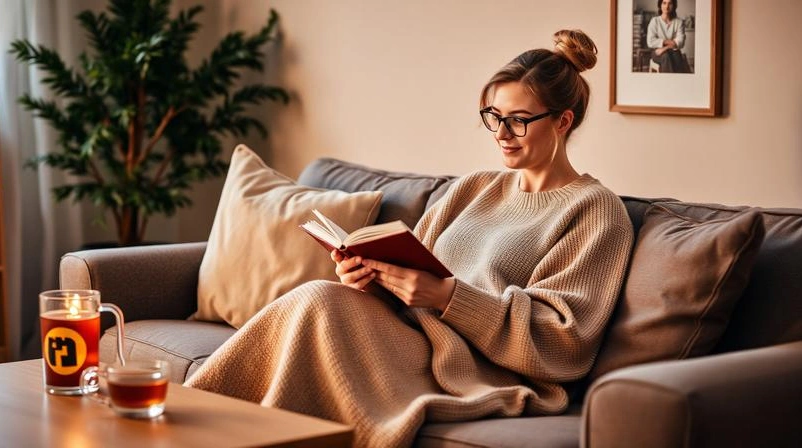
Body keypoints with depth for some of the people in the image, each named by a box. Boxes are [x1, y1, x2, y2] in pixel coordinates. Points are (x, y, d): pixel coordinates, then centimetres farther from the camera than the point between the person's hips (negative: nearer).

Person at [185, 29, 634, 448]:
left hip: (477, 377, -6)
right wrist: (372, 272, -7)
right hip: (414, 338, 6)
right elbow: (413, 270, 18)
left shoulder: (597, 210, 1)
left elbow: (562, 341, -9)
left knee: (319, 300, -26)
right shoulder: (473, 189, 22)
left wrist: (446, 296, -18)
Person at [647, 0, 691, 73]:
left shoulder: (679, 22, 3)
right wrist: (667, 41, -11)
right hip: (658, 53, -1)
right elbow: (650, 42, -8)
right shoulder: (655, 21, 0)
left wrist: (665, 48, -20)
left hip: (674, 51, 1)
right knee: (666, 56, -35)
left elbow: (680, 42, -8)